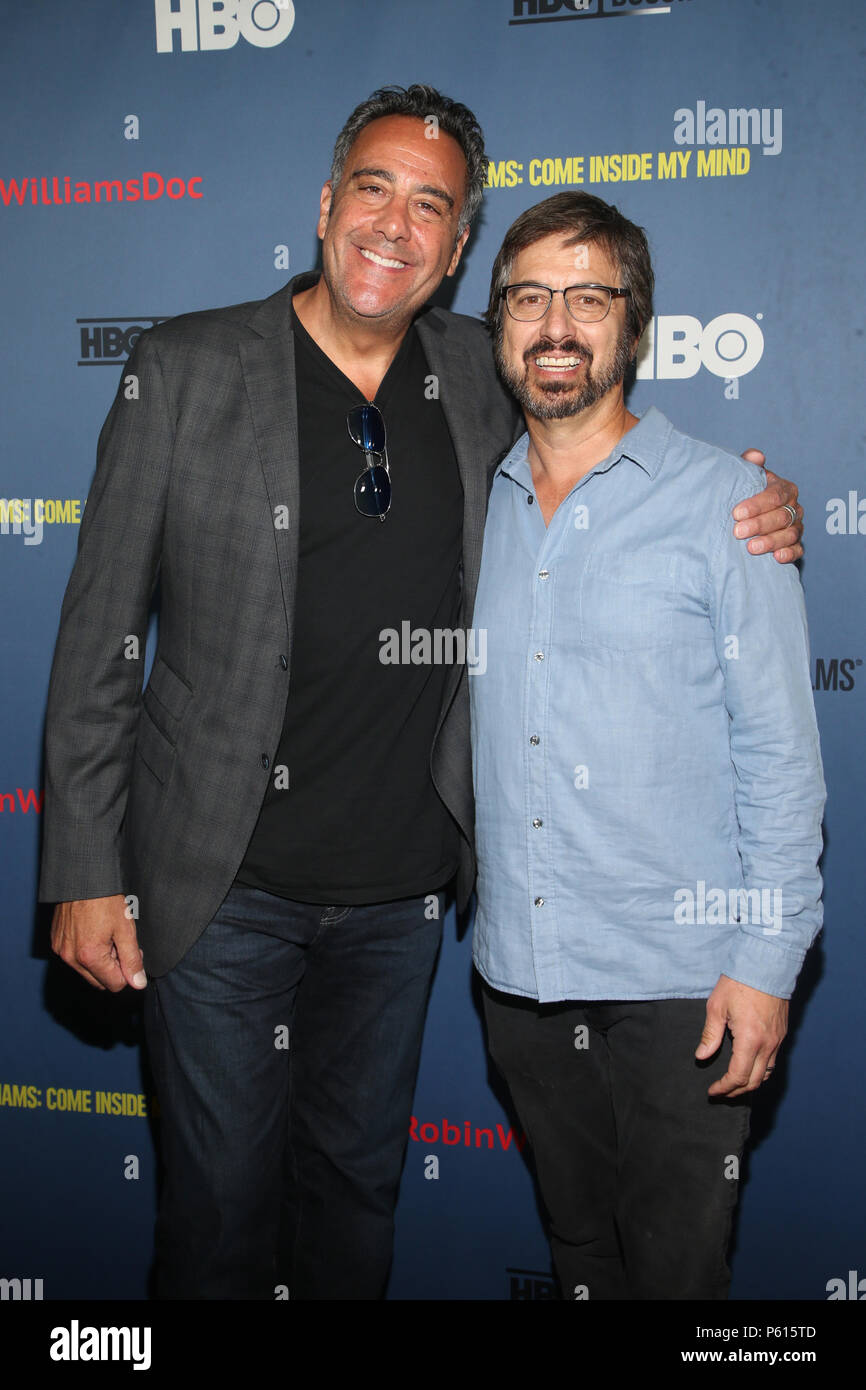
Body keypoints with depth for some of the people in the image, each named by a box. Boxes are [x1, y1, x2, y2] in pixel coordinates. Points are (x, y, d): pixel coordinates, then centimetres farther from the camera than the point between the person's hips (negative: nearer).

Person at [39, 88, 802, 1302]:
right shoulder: (187, 369, -7)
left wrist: (743, 519, -5)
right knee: (222, 1200, 11)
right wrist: (86, 872, -8)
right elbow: (102, 635, -6)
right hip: (223, 881, -3)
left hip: (401, 884, 3)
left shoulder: (479, 378, 1)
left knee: (358, 1179, 20)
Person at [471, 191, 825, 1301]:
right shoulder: (477, 509, 7)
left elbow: (779, 750, -7)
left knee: (675, 1263, 8)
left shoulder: (720, 500, -6)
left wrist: (766, 961, -11)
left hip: (678, 975, -4)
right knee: (580, 1249, 19)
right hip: (521, 968, 4)